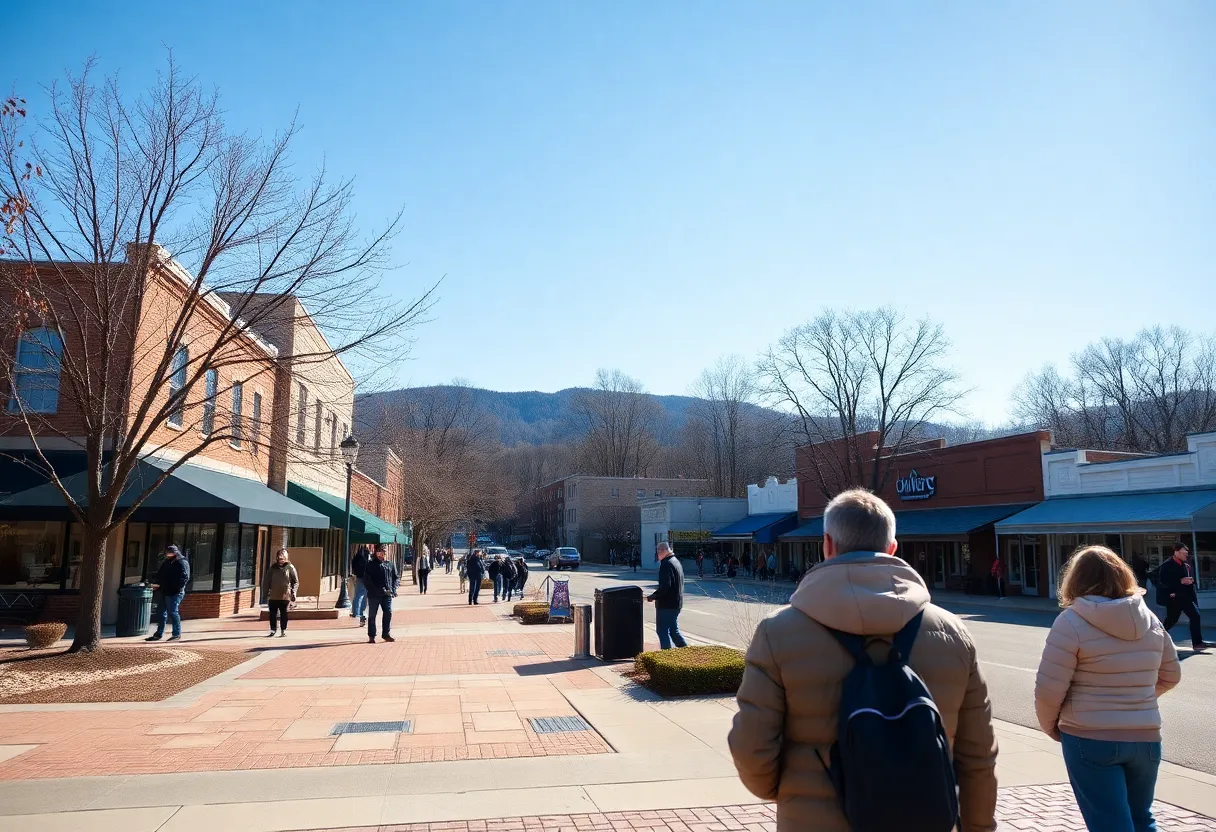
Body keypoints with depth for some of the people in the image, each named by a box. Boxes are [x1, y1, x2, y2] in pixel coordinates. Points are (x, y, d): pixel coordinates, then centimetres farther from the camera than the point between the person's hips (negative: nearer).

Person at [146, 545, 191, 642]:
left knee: (173, 612, -7)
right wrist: (156, 583, 4)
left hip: (174, 593, -8)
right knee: (162, 613, 12)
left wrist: (177, 588, -24)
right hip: (164, 592, 8)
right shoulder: (166, 563, 18)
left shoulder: (182, 563, -7)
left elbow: (184, 578, -15)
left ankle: (177, 634, 1)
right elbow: (160, 575, 22)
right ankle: (158, 634, 18)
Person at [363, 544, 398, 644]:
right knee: (372, 615, 4)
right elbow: (366, 580, -3)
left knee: (388, 613, -1)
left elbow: (396, 577, 15)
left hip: (387, 594, 3)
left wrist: (393, 589, -1)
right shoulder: (371, 564, 1)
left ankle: (386, 634, 12)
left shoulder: (391, 564, 11)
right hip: (374, 594, -3)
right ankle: (371, 636, 13)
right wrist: (375, 590, -13)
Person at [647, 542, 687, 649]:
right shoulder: (676, 562, 13)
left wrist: (651, 597, -16)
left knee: (663, 630, -2)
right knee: (673, 630, 18)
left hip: (666, 604, -10)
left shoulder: (666, 564, -19)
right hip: (676, 603, 10)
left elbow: (664, 587, -26)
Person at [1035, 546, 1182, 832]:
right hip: (1145, 738, 6)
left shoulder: (1071, 622, -14)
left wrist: (1050, 726, 2)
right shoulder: (1149, 618, 3)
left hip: (1091, 740, -6)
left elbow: (1049, 690, -15)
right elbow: (1170, 675, 16)